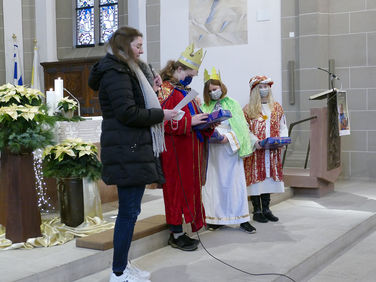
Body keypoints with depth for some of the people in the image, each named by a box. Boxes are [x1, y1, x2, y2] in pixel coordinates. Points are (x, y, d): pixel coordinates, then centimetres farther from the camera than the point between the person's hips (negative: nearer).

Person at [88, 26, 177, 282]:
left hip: (133, 150, 10)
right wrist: (160, 115, -10)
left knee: (129, 210, 13)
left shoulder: (124, 71, 21)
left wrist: (156, 113, 9)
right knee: (129, 211, -6)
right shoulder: (116, 73, -11)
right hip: (128, 153, -10)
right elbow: (127, 112, -19)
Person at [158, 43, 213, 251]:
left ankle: (178, 232, 17)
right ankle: (176, 235, 5)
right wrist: (190, 121, -23)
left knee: (189, 189, 10)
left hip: (189, 152, 9)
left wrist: (206, 122, 7)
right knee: (177, 189, -4)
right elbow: (163, 121, -21)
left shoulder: (184, 91, 20)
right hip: (175, 151, -9)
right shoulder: (165, 90, -10)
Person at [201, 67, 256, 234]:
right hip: (212, 150, 2)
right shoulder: (205, 107, 12)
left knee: (234, 181, -3)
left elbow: (240, 127, -1)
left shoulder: (232, 104, 6)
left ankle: (243, 219, 1)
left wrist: (228, 137, -15)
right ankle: (217, 218, 11)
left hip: (229, 150, -2)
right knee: (214, 182, 3)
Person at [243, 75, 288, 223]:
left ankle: (266, 209, 17)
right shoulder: (248, 109, 0)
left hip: (273, 150, 4)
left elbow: (283, 126, 13)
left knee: (269, 177, 7)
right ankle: (257, 210, 6)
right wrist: (255, 141, -18)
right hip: (255, 150, -3)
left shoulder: (277, 107, 12)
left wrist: (282, 139, -5)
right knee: (256, 177, -3)